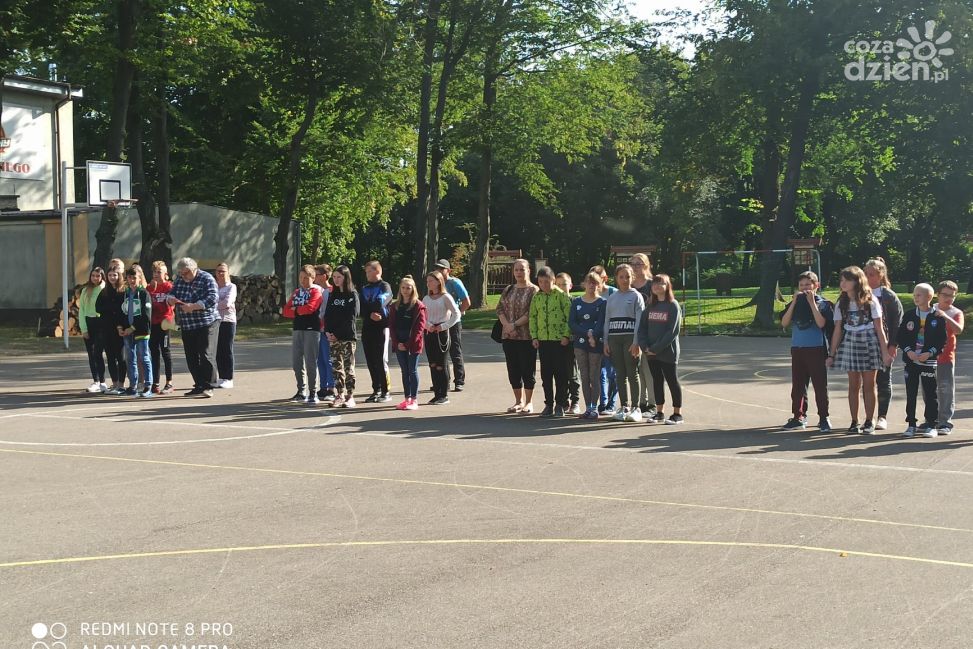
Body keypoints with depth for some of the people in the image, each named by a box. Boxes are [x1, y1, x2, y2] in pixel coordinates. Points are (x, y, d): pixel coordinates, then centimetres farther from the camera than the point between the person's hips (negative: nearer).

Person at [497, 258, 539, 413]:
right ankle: (518, 401, 21)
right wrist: (506, 325, -9)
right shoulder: (508, 290, 13)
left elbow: (531, 313, -13)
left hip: (526, 336, -5)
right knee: (513, 371, 10)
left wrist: (515, 325, -17)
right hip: (508, 337, 5)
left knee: (527, 370, 1)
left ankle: (528, 403, 10)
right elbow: (500, 308, 8)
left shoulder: (533, 290, -4)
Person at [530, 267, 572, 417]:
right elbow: (532, 317, 11)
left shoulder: (561, 295, -5)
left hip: (560, 340, -4)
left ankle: (560, 404, 7)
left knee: (560, 373, 0)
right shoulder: (536, 297, 8)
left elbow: (569, 316, -6)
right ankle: (548, 404, 15)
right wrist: (534, 337, 3)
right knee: (545, 374, 7)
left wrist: (566, 335, -12)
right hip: (542, 340, 4)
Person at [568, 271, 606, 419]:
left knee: (594, 377, -1)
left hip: (596, 343, -3)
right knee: (584, 377, 5)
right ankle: (588, 407, 9)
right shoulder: (576, 302, 9)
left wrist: (593, 336, -21)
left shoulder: (602, 303, 2)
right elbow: (571, 323, 1)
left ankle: (594, 408, 3)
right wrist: (587, 333, -11)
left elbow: (601, 324, -7)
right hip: (580, 343, 3)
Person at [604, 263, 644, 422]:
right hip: (614, 339, 4)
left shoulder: (636, 296, 1)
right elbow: (607, 320, 14)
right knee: (620, 374, 6)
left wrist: (636, 342, -13)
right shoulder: (612, 297, 14)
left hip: (630, 338, -4)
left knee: (632, 373, -3)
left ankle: (635, 408, 2)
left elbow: (639, 320, -5)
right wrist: (606, 342, 6)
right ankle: (623, 407, 12)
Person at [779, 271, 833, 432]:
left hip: (816, 349, -4)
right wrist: (794, 302, -9)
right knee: (797, 385, 8)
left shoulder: (823, 304, -2)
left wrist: (812, 302, -16)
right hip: (797, 349, 4)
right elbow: (784, 323, -4)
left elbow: (821, 323, -17)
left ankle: (823, 418, 6)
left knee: (820, 385, -1)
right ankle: (799, 417, 17)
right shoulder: (795, 303, 8)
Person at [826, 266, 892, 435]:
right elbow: (837, 330, 6)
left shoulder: (871, 301, -3)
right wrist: (832, 354, 4)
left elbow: (879, 328, -3)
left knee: (869, 385, 2)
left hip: (869, 344, -2)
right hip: (849, 344, 2)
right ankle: (854, 422, 10)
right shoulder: (841, 304, 5)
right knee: (853, 385, 4)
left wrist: (885, 352, -6)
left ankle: (869, 422, 10)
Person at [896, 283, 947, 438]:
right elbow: (901, 336, 5)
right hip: (911, 360, 3)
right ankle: (911, 424, 13)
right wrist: (908, 350, -10)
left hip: (929, 361, -3)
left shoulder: (938, 317, -4)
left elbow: (942, 340, -4)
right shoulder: (909, 315, 5)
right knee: (911, 394, 6)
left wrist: (930, 353, -16)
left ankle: (931, 425, 9)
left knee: (930, 394, 2)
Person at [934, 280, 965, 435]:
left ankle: (945, 422, -3)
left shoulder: (956, 313, -2)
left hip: (946, 357, -4)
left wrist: (945, 317, -30)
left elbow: (958, 330, -20)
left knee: (946, 390, -5)